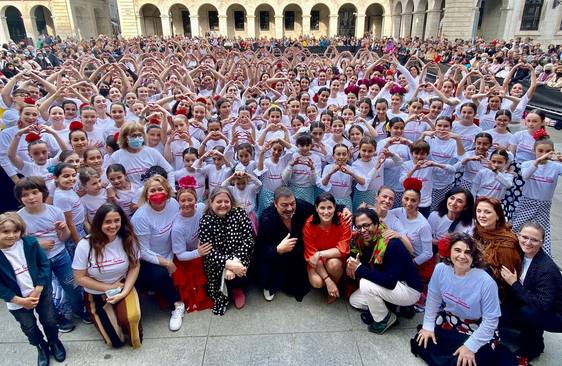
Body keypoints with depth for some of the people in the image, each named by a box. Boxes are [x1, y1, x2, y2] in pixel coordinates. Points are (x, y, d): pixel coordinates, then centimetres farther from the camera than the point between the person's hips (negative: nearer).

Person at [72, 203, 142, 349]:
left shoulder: (128, 239, -13)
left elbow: (134, 267, -5)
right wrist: (109, 288, -14)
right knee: (117, 341, -3)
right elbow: (80, 278, -10)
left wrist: (124, 292, -18)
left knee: (131, 318, -30)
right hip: (96, 294, 0)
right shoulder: (85, 245, -18)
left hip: (123, 288, 1)